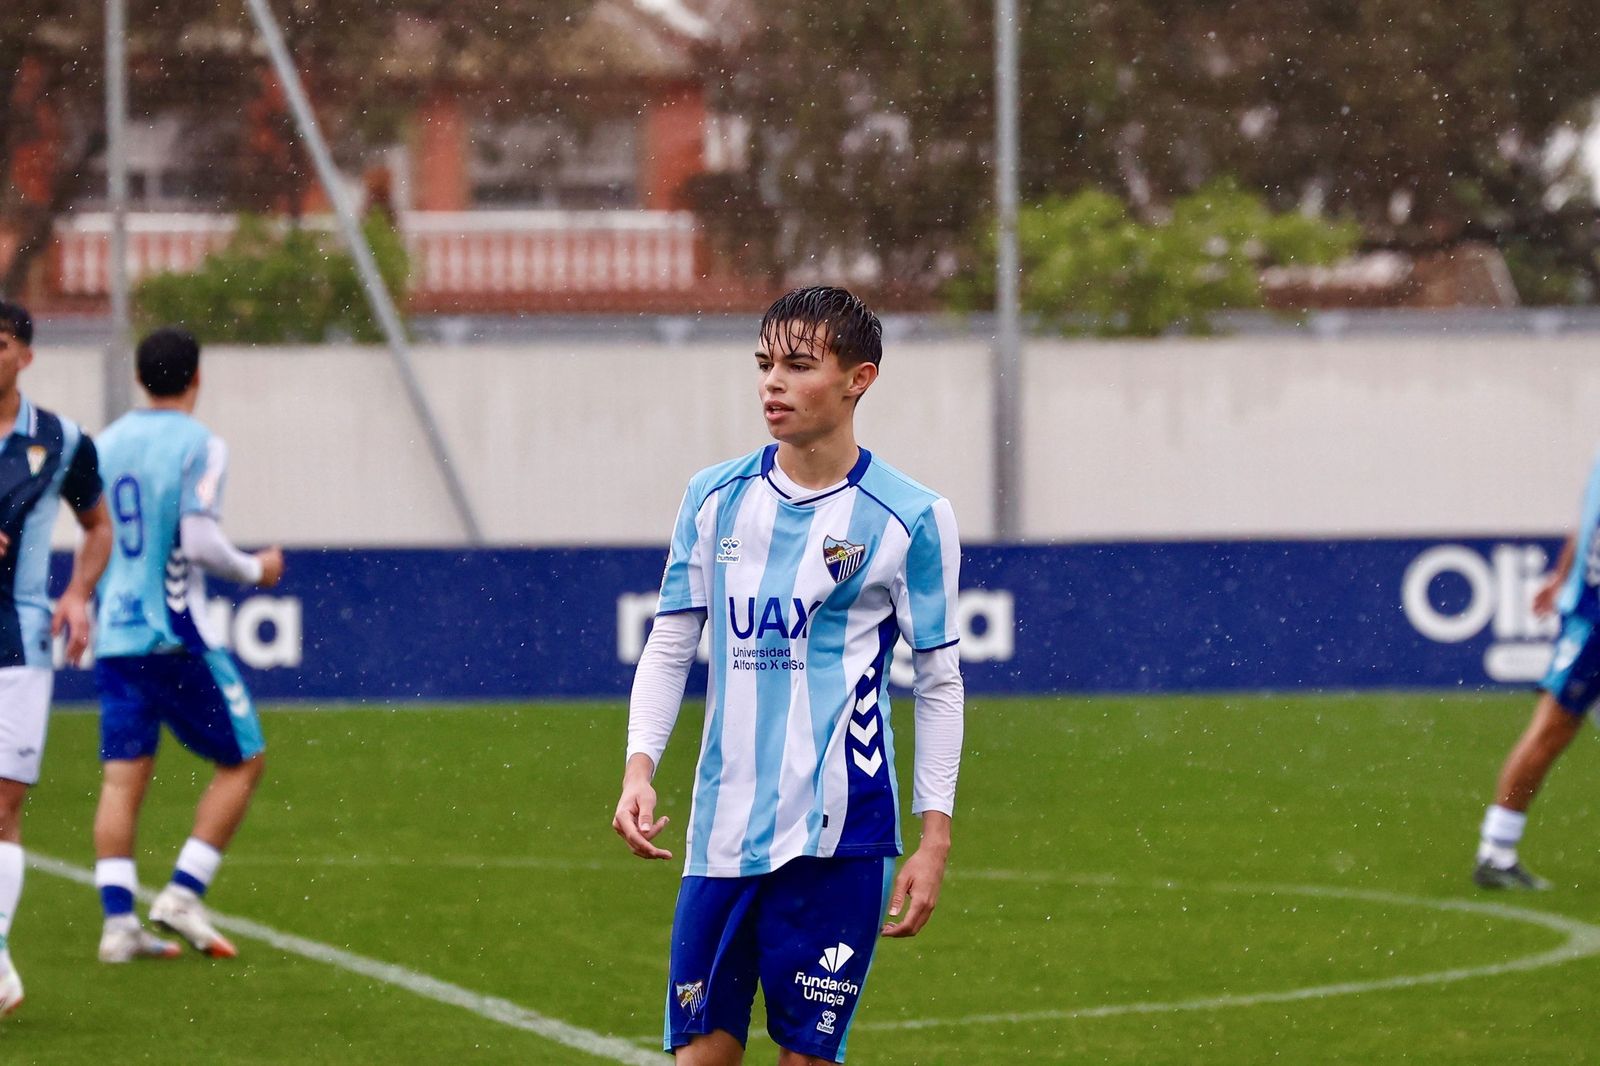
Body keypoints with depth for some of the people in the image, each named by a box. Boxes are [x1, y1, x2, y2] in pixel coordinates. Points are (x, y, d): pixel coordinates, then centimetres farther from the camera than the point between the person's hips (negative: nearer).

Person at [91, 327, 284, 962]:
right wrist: (255, 570, 0)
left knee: (123, 777, 3)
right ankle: (184, 894, -3)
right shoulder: (198, 446, -9)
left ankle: (118, 921, -5)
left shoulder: (106, 444, 10)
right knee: (241, 762, 7)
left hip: (114, 639, 6)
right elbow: (200, 544, -16)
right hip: (178, 639, -6)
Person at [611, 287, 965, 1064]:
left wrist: (935, 838, -3)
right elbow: (668, 646, 12)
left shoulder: (910, 519, -2)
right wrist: (639, 769, -3)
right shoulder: (714, 499, 8)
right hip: (722, 827, 3)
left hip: (838, 832, -3)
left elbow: (939, 684, 2)